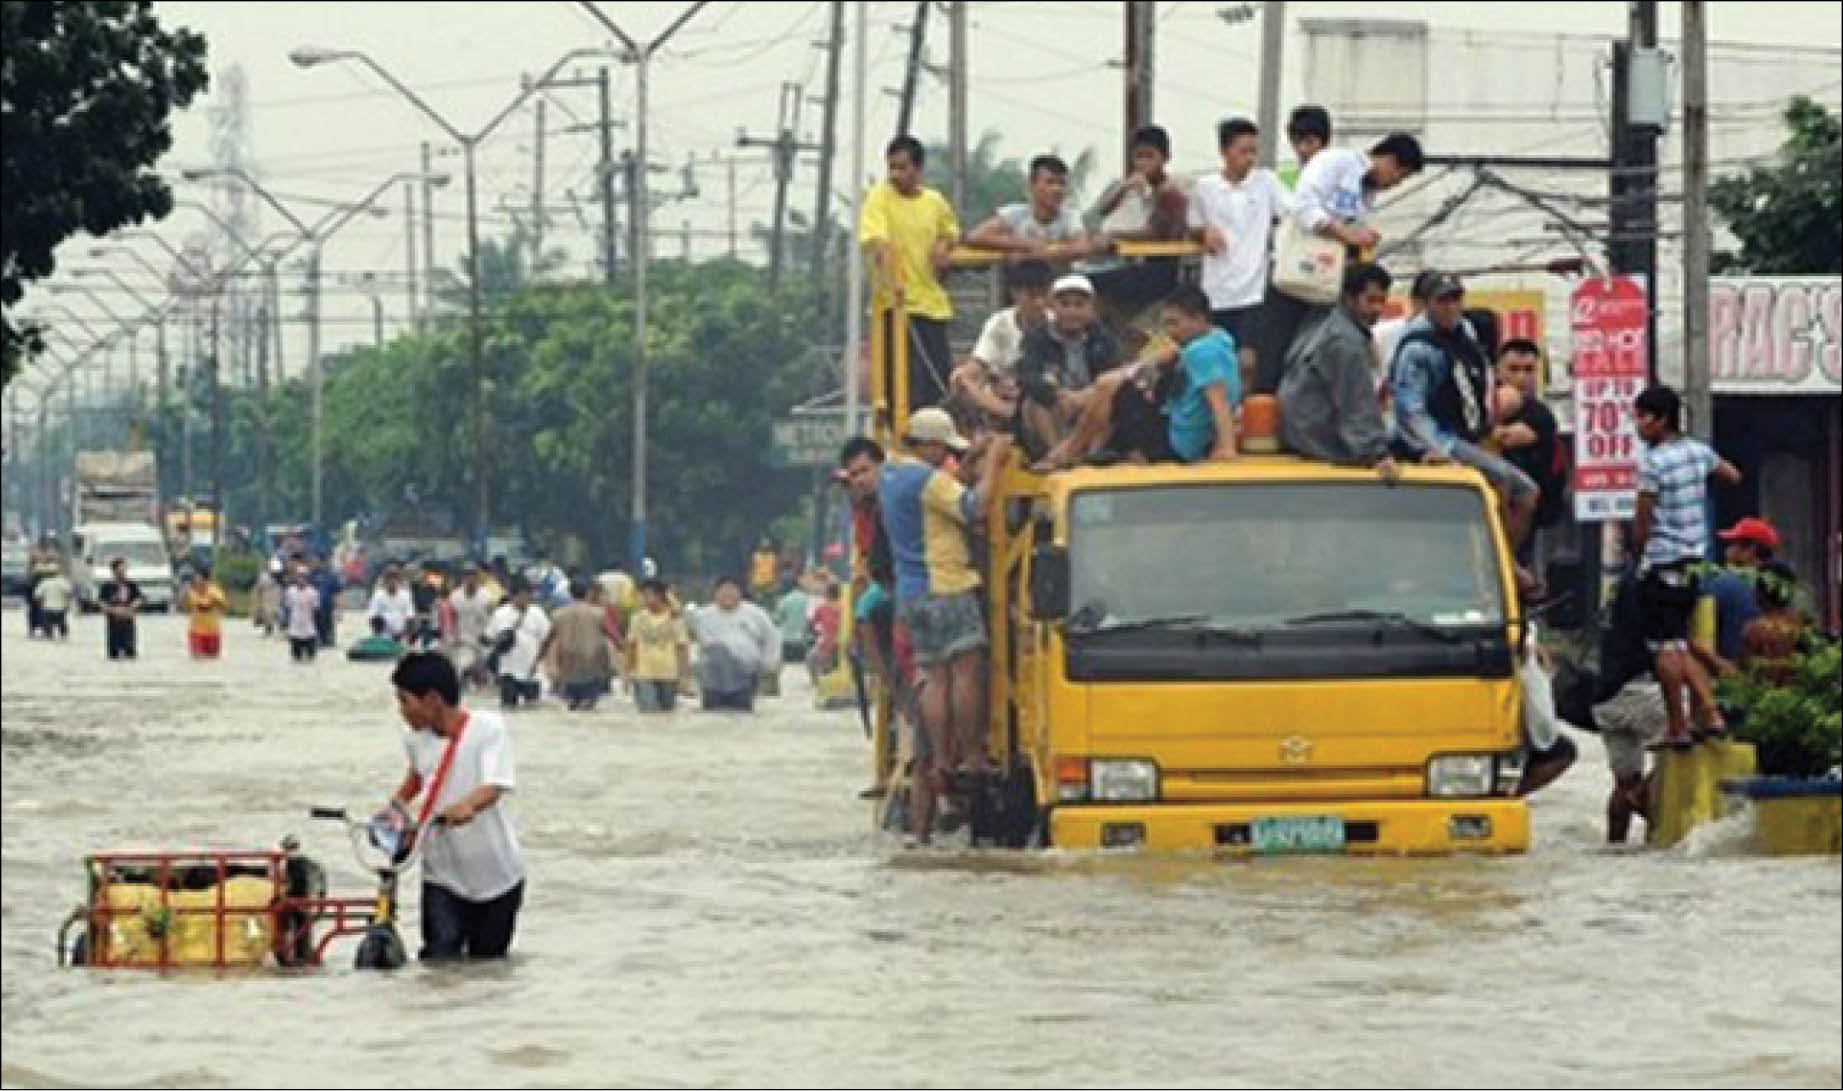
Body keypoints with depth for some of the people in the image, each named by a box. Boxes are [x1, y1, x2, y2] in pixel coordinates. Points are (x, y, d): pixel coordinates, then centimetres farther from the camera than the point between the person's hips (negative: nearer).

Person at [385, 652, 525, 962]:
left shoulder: (489, 728, -16)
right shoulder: (416, 738, -1)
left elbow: (494, 788, -31)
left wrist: (465, 806, -50)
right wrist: (397, 803, 11)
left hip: (497, 877, -3)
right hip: (442, 876, 3)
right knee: (439, 959, -16)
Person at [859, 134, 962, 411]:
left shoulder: (935, 202, 8)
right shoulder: (879, 198, -9)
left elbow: (950, 232, 30)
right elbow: (877, 243, -23)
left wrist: (944, 247, 7)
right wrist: (890, 282, -38)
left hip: (933, 303, 6)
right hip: (897, 305, -6)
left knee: (942, 383, 9)